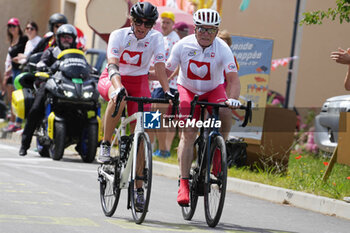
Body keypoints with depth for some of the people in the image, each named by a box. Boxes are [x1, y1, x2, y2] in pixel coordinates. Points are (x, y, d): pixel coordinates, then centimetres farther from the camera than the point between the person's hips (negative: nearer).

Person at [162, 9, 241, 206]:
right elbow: (167, 71, -12)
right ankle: (184, 182, -16)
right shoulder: (183, 45, -19)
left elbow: (233, 79, -31)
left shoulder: (222, 49, -22)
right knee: (188, 133, -17)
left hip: (213, 90, 0)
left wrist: (233, 98, -49)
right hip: (188, 90, 0)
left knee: (225, 112, -32)